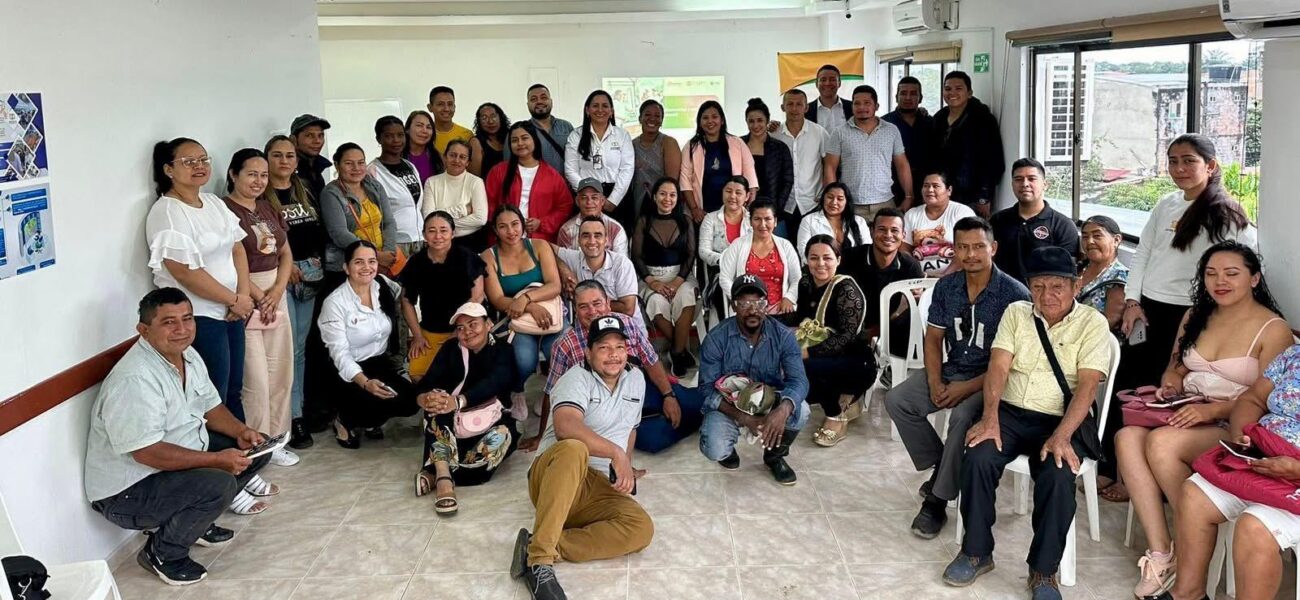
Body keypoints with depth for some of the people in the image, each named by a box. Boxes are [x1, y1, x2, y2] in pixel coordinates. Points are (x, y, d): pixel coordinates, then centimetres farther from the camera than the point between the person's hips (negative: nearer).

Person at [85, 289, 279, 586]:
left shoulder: (188, 355, 0)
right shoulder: (135, 380, -29)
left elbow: (210, 406, 11)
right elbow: (148, 453, -31)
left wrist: (241, 432, -8)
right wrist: (217, 459, -28)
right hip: (129, 491, -9)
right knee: (218, 485, -31)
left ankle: (195, 521, 17)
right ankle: (162, 553, -5)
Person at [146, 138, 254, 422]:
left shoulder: (214, 203, 12)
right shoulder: (167, 212, -14)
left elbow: (237, 249, 11)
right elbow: (186, 272, -20)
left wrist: (243, 295, -5)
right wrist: (235, 300, -12)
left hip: (230, 311, 8)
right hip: (198, 318, -8)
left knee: (233, 390, 17)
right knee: (213, 399, -1)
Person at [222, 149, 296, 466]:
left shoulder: (271, 207, 14)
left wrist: (277, 291, -3)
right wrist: (259, 297, -10)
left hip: (276, 297, 7)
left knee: (280, 374, 9)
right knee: (254, 379, -6)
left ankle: (275, 440, 21)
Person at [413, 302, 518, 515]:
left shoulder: (502, 350, -5)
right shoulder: (450, 350, 3)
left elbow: (494, 382, -26)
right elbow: (425, 385, -12)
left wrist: (458, 401, -44)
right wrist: (425, 398, -38)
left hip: (488, 426, -1)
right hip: (451, 428, 2)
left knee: (506, 433, -32)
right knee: (438, 402, -27)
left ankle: (436, 474, -31)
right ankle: (443, 478, -43)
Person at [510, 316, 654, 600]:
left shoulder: (636, 379, 14)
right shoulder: (578, 378, -7)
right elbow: (565, 427, -27)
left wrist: (626, 465, 20)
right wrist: (615, 453, -33)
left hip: (599, 489, 5)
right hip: (552, 477, -5)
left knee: (642, 528, -25)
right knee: (573, 449, -41)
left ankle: (538, 546, -29)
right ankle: (540, 557, -42)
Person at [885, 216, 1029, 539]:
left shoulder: (1014, 294, -15)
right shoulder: (946, 286, 3)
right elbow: (933, 338, 8)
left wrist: (968, 388, -20)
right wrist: (935, 382, -7)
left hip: (992, 379, -6)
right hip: (950, 370, 6)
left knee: (962, 416, -33)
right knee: (896, 400, -10)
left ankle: (937, 501, -19)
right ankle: (939, 467, 4)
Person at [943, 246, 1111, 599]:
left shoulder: (1093, 324, -1)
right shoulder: (1016, 313, 8)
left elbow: (1087, 386, -12)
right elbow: (998, 367, -1)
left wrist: (1060, 437, -25)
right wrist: (990, 418, -17)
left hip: (1064, 420, -2)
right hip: (1012, 412, 3)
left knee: (1058, 474, -31)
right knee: (978, 458, -25)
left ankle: (1043, 571, -12)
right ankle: (976, 552, -6)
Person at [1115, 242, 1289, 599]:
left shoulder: (1273, 329, -5)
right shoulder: (1194, 317, 14)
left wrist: (1212, 410, -25)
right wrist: (1170, 384, -3)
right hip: (1187, 415, 6)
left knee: (1161, 443, -34)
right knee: (1127, 437, -27)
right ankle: (1160, 554, -27)